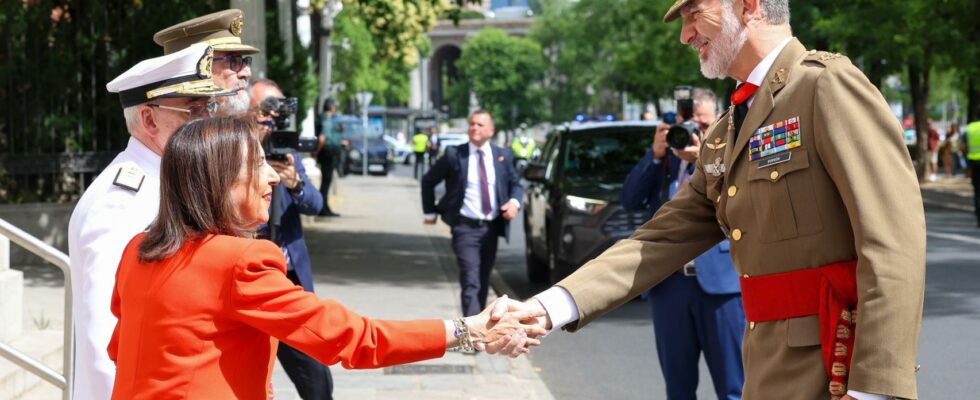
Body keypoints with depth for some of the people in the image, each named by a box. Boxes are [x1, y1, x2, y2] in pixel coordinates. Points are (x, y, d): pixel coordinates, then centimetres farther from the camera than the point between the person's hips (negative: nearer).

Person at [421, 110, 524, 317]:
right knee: (470, 282, -14)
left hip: (491, 229, 4)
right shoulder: (454, 155, -3)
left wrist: (514, 202, -5)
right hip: (465, 228, -4)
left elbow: (516, 184, 16)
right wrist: (430, 212, 8)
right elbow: (428, 181, 8)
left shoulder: (502, 156, 6)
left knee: (483, 282, 14)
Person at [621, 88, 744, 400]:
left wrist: (703, 161, -18)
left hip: (718, 279, -3)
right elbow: (630, 201, 4)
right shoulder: (661, 157, 14)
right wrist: (655, 155, -6)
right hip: (668, 282, 4)